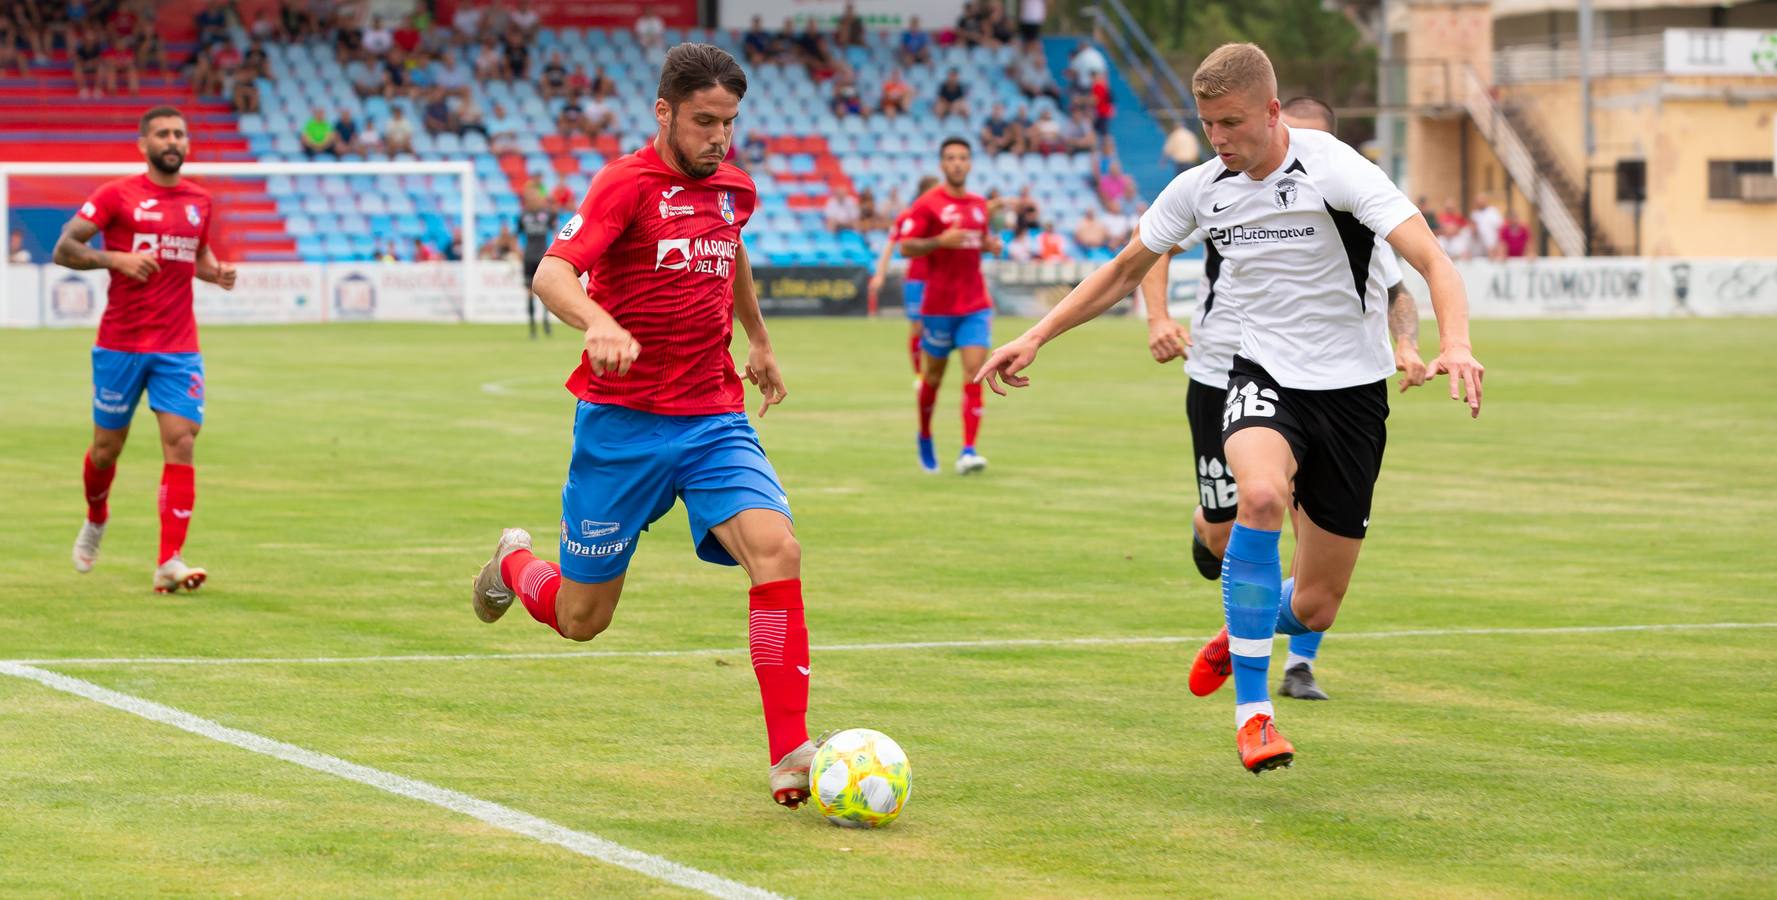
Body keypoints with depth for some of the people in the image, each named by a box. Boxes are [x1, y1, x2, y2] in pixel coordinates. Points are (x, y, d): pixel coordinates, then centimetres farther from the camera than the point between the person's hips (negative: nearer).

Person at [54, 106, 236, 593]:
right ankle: (96, 520, 41)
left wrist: (217, 271, 4)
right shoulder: (117, 195, -5)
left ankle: (169, 562, -15)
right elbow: (64, 248, -6)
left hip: (179, 348, 2)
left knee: (181, 444, -12)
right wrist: (115, 258, -21)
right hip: (120, 346, -2)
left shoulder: (199, 200, 9)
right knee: (107, 446, 8)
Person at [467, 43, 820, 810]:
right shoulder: (627, 184, -11)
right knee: (580, 619, 6)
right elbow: (552, 273, -26)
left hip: (714, 417, 4)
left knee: (776, 550, -23)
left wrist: (759, 340, 41)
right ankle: (514, 564, 43)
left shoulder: (732, 189, 8)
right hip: (622, 422, -4)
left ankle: (791, 758, -23)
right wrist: (598, 323, -46)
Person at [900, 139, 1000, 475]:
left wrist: (990, 244, 3)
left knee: (974, 372, -11)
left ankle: (968, 452, -16)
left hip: (976, 305, 3)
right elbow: (905, 247, -11)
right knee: (933, 375, 10)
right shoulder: (928, 204, -6)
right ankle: (925, 438, 35)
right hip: (939, 304, -3)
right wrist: (940, 241, -25)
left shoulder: (979, 205, 10)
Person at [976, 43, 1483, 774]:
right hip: (1262, 377, 2)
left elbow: (1431, 260, -25)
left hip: (1349, 389, -2)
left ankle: (1243, 635, 40)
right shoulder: (1200, 190, -2)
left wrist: (1454, 344, -44)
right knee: (1262, 494, -35)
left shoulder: (1335, 171, -16)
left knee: (1315, 609, 0)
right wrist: (1035, 337, 7)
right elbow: (1125, 271, 14)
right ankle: (1251, 708, -24)